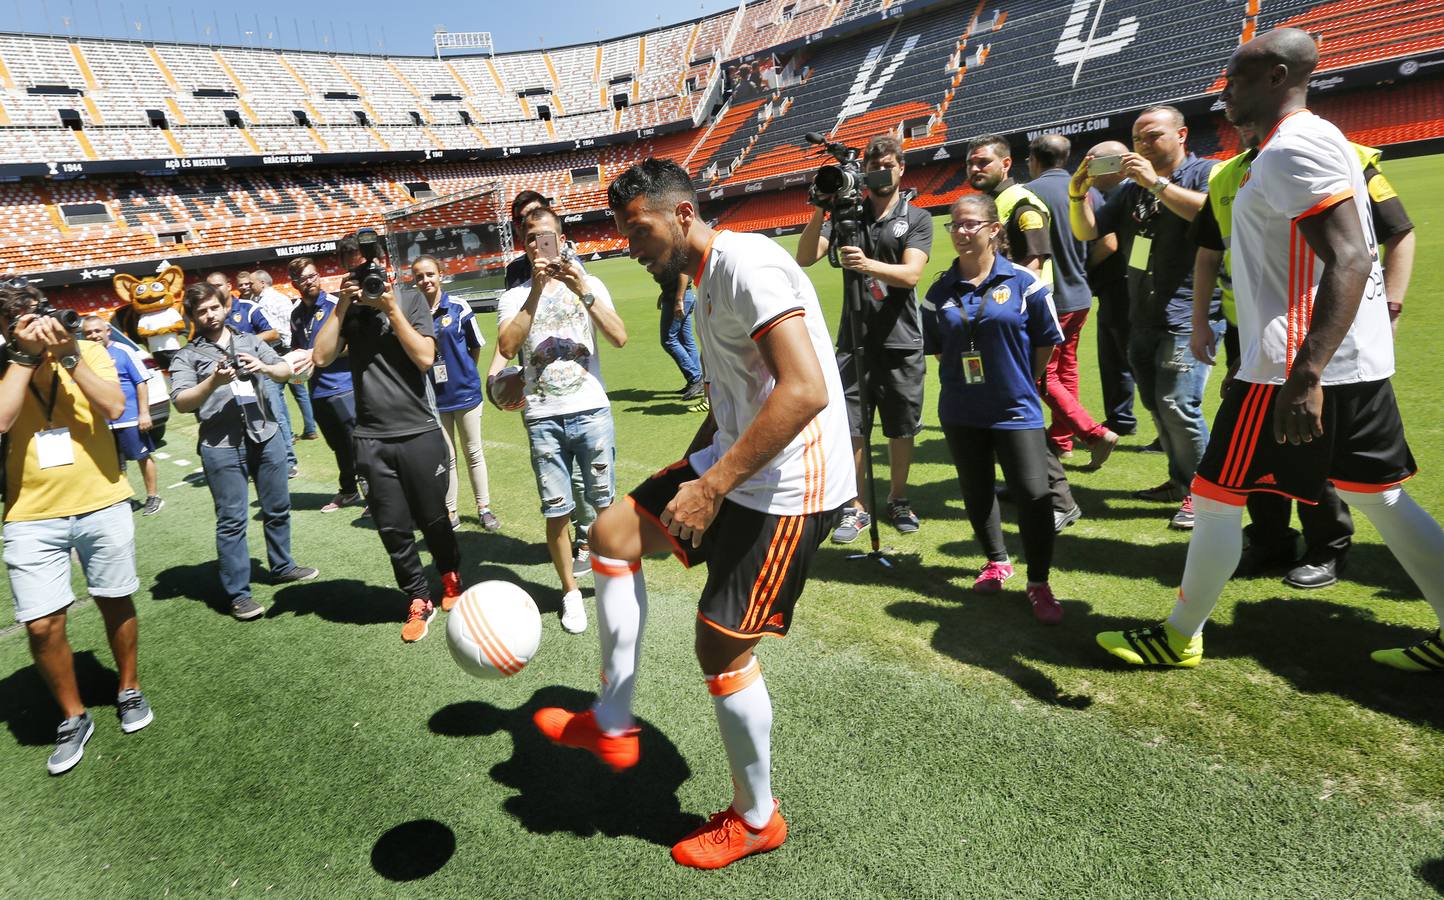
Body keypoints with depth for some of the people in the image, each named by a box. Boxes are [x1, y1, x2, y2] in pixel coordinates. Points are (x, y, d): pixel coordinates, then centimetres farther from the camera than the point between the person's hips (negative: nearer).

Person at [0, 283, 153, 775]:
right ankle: (73, 718, 21)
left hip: (102, 505, 0)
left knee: (115, 602, 14)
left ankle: (129, 690, 35)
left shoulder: (88, 351, 0)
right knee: (42, 624, 0)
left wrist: (68, 355, -17)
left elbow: (115, 407, -15)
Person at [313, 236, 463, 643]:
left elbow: (425, 357, -11)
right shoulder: (347, 310, 7)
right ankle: (418, 601, 23)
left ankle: (451, 577, 37)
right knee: (393, 529, 6)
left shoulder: (410, 300, 0)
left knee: (433, 519, 10)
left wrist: (391, 308, -12)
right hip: (371, 439, 2)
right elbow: (321, 357, -5)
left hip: (420, 432, -2)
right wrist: (342, 304, -7)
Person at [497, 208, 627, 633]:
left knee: (607, 505, 5)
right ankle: (570, 591, 20)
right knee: (556, 513, 4)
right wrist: (536, 291, -14)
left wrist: (584, 291, -14)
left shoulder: (589, 284, 8)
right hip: (543, 418, 0)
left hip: (592, 410, 0)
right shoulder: (514, 297, 8)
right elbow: (507, 347, -11)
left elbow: (619, 338, -5)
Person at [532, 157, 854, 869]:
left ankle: (755, 820, 25)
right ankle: (613, 725, 20)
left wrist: (711, 487, -26)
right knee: (611, 534, 9)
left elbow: (806, 390, -29)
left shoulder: (747, 263, -17)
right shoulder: (704, 283, 15)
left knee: (721, 647, -1)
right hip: (735, 464, 10)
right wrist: (691, 470, 21)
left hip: (789, 488, -10)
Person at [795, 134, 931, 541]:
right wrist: (820, 211, -18)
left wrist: (868, 265, -30)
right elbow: (805, 258, -6)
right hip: (854, 340, 1)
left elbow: (911, 274, -13)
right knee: (850, 428, -1)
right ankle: (856, 507, 12)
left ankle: (897, 499, 28)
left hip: (902, 342, 0)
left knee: (901, 428, 9)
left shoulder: (917, 218, 3)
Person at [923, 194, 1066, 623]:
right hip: (960, 412, 4)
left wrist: (1021, 383, 6)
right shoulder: (941, 290, 2)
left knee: (1034, 494, -7)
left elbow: (1047, 341, 1)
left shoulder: (1022, 281, -7)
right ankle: (996, 561, 38)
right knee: (976, 491, 15)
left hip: (1015, 409, -3)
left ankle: (1039, 584, 11)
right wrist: (960, 379, 6)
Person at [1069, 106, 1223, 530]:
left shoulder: (1205, 172, -3)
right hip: (1143, 317, 7)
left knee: (1177, 405, -15)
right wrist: (1078, 191, -5)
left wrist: (1157, 182, -23)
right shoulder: (1132, 189, 16)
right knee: (1155, 405, 13)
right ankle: (1181, 481, 27)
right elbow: (1086, 232, 11)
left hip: (1188, 315, -7)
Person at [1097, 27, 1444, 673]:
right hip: (1358, 362, 10)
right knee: (1380, 498, 16)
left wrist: (1303, 377, -31)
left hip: (1306, 363, -10)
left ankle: (1179, 639, 15)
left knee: (1217, 497, 1)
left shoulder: (1293, 146, -14)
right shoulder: (1312, 141, 18)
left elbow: (1350, 260, -24)